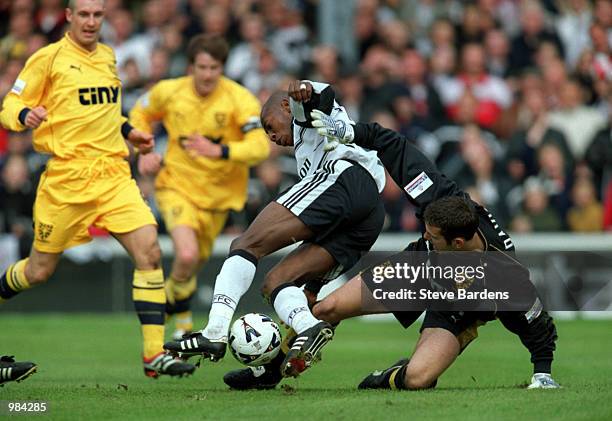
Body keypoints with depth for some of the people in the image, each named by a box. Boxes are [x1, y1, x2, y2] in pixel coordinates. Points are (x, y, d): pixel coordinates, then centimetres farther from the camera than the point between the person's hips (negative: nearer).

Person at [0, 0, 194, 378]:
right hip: (66, 177, -4)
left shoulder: (107, 57, 14)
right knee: (39, 271, 5)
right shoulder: (49, 58, -5)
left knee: (150, 252, -14)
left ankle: (154, 354, -13)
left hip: (114, 174, 4)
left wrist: (127, 131, 17)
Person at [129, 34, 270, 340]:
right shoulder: (169, 92, -10)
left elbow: (260, 147, -30)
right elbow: (140, 116, 13)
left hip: (219, 193, 1)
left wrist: (219, 151, -45)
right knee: (187, 255, -26)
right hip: (177, 184, -1)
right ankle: (181, 311, 4)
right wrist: (145, 152, -2)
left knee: (196, 261, 14)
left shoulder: (240, 100, -17)